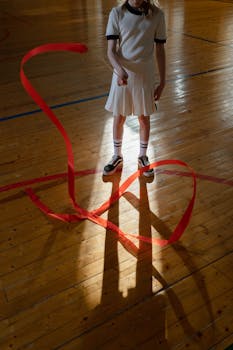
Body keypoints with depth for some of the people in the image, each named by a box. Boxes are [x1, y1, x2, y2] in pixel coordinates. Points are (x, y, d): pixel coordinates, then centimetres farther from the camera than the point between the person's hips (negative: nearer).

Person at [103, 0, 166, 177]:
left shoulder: (157, 14, -5)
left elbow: (160, 50, 1)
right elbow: (111, 50, -9)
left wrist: (162, 82, 0)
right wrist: (120, 70, -29)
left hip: (146, 76, 0)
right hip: (122, 75, 0)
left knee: (144, 118, 12)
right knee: (119, 118, 10)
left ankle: (143, 156, 33)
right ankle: (117, 157, 32)